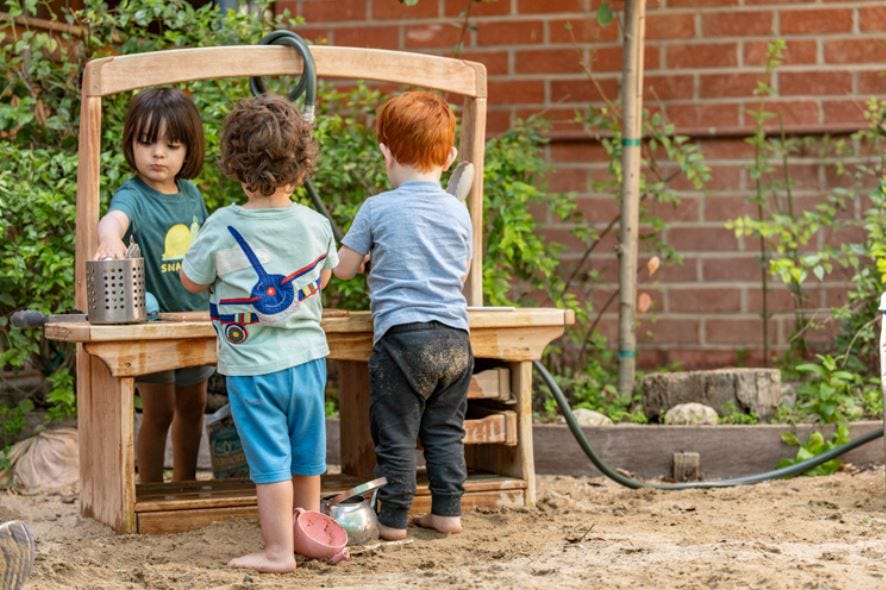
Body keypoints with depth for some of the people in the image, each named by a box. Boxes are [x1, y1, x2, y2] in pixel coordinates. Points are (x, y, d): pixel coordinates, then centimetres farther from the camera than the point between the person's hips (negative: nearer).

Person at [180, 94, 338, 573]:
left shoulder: (222, 228, -15)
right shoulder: (316, 225, -5)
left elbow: (192, 281, 0)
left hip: (253, 366, -4)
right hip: (308, 357, 4)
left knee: (270, 460, 2)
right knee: (306, 454, 19)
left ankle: (279, 551, 7)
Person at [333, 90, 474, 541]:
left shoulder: (377, 209, -5)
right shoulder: (458, 211, 7)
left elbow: (343, 268, 5)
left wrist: (371, 258, 25)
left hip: (402, 337, -5)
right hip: (455, 340, 5)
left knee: (396, 435, 4)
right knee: (446, 431, 15)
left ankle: (393, 518, 9)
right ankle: (447, 510, 18)